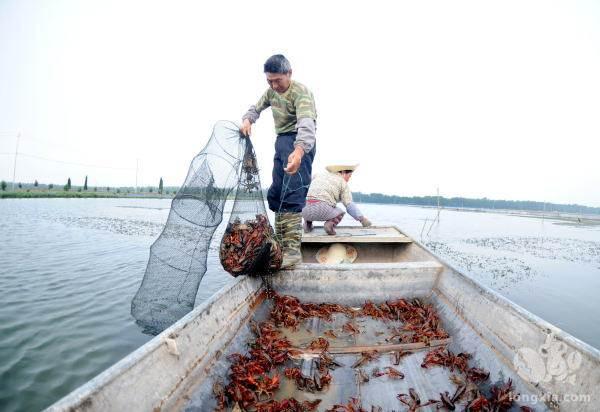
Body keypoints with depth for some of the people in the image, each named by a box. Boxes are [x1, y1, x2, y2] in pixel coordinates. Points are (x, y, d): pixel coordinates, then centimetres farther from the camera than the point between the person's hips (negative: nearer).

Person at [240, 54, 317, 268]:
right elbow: (256, 108, 20)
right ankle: (280, 242, 17)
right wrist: (247, 120, -5)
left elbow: (306, 123, -36)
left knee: (293, 193, -22)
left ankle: (292, 248, -25)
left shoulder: (301, 92, -19)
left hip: (299, 143, -9)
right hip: (281, 140, 9)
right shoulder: (271, 91, 8)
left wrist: (299, 150, -56)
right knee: (275, 193, 8)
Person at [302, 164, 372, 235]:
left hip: (307, 212, 5)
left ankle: (308, 222, 14)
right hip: (323, 211, -5)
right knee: (340, 212, 26)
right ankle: (330, 223, -4)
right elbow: (349, 205, 2)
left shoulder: (319, 176, 23)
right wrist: (362, 218, 9)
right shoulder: (343, 182, 8)